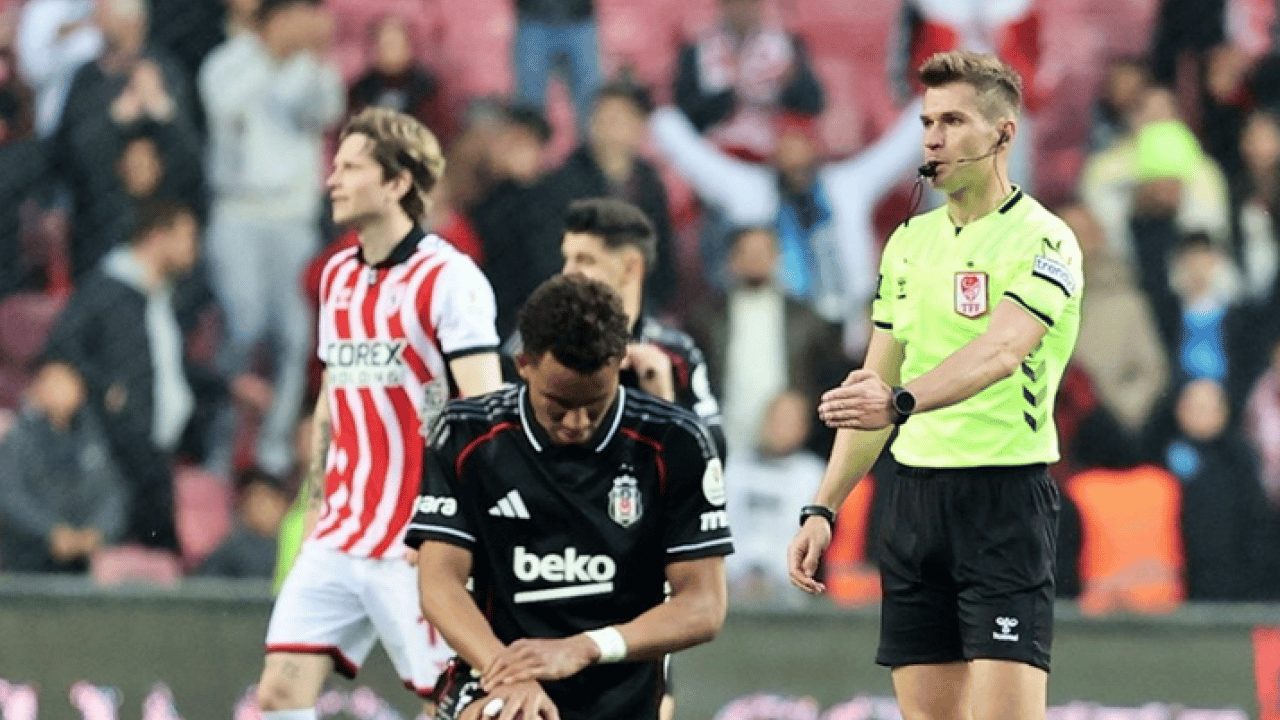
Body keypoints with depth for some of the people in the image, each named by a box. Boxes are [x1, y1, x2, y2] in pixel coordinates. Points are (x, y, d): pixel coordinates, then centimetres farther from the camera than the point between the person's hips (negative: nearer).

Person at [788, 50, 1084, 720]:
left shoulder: (1043, 241, -8)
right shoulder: (908, 242, 15)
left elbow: (999, 350, -26)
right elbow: (872, 387, 19)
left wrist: (901, 401, -43)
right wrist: (821, 510, 13)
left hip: (1005, 495, -7)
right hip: (914, 492, 7)